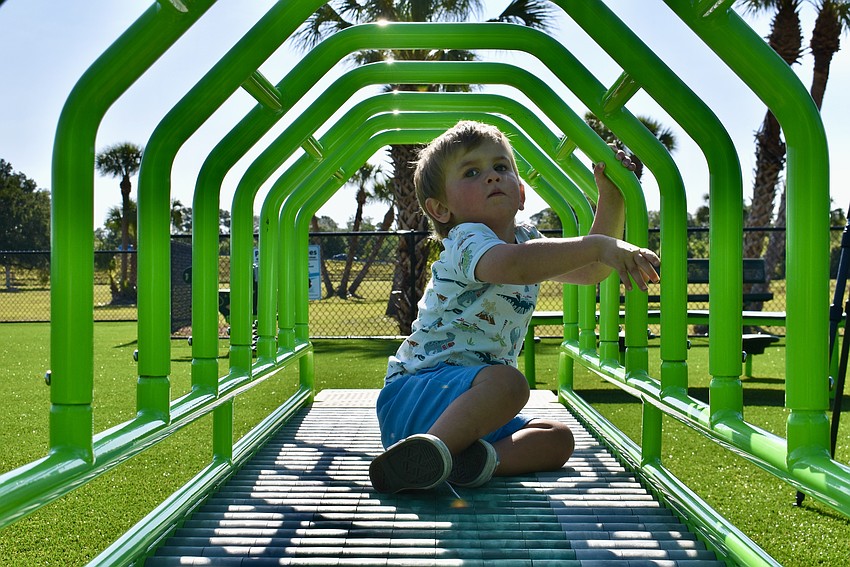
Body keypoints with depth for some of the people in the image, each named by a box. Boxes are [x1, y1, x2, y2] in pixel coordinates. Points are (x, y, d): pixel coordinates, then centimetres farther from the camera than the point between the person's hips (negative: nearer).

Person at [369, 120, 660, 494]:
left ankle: (478, 459, -27)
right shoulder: (466, 242, -13)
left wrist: (610, 196, 11)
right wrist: (599, 245, -41)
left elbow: (590, 271, 19)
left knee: (557, 438, -4)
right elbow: (514, 266, -37)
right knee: (506, 382, -35)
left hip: (471, 401, 9)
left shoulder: (526, 240, 16)